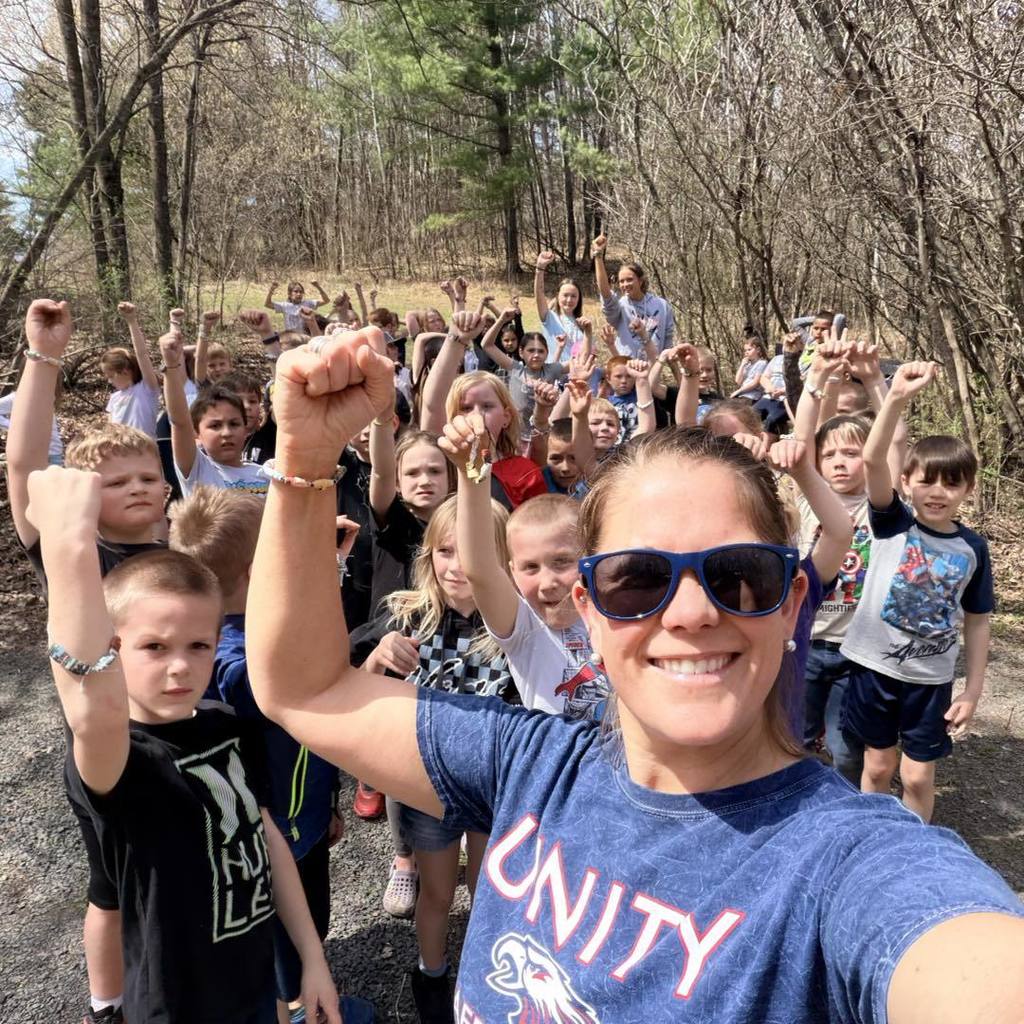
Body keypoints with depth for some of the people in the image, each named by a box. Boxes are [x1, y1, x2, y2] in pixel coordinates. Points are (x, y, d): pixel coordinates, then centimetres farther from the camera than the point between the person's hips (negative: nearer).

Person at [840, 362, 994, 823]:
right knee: (878, 766, 13)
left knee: (918, 775, 9)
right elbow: (873, 460, -24)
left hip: (931, 678, 1)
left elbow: (977, 621, 3)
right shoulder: (892, 523, -8)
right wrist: (897, 398, -37)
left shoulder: (972, 548, -3)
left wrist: (973, 691, 3)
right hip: (875, 666, -1)